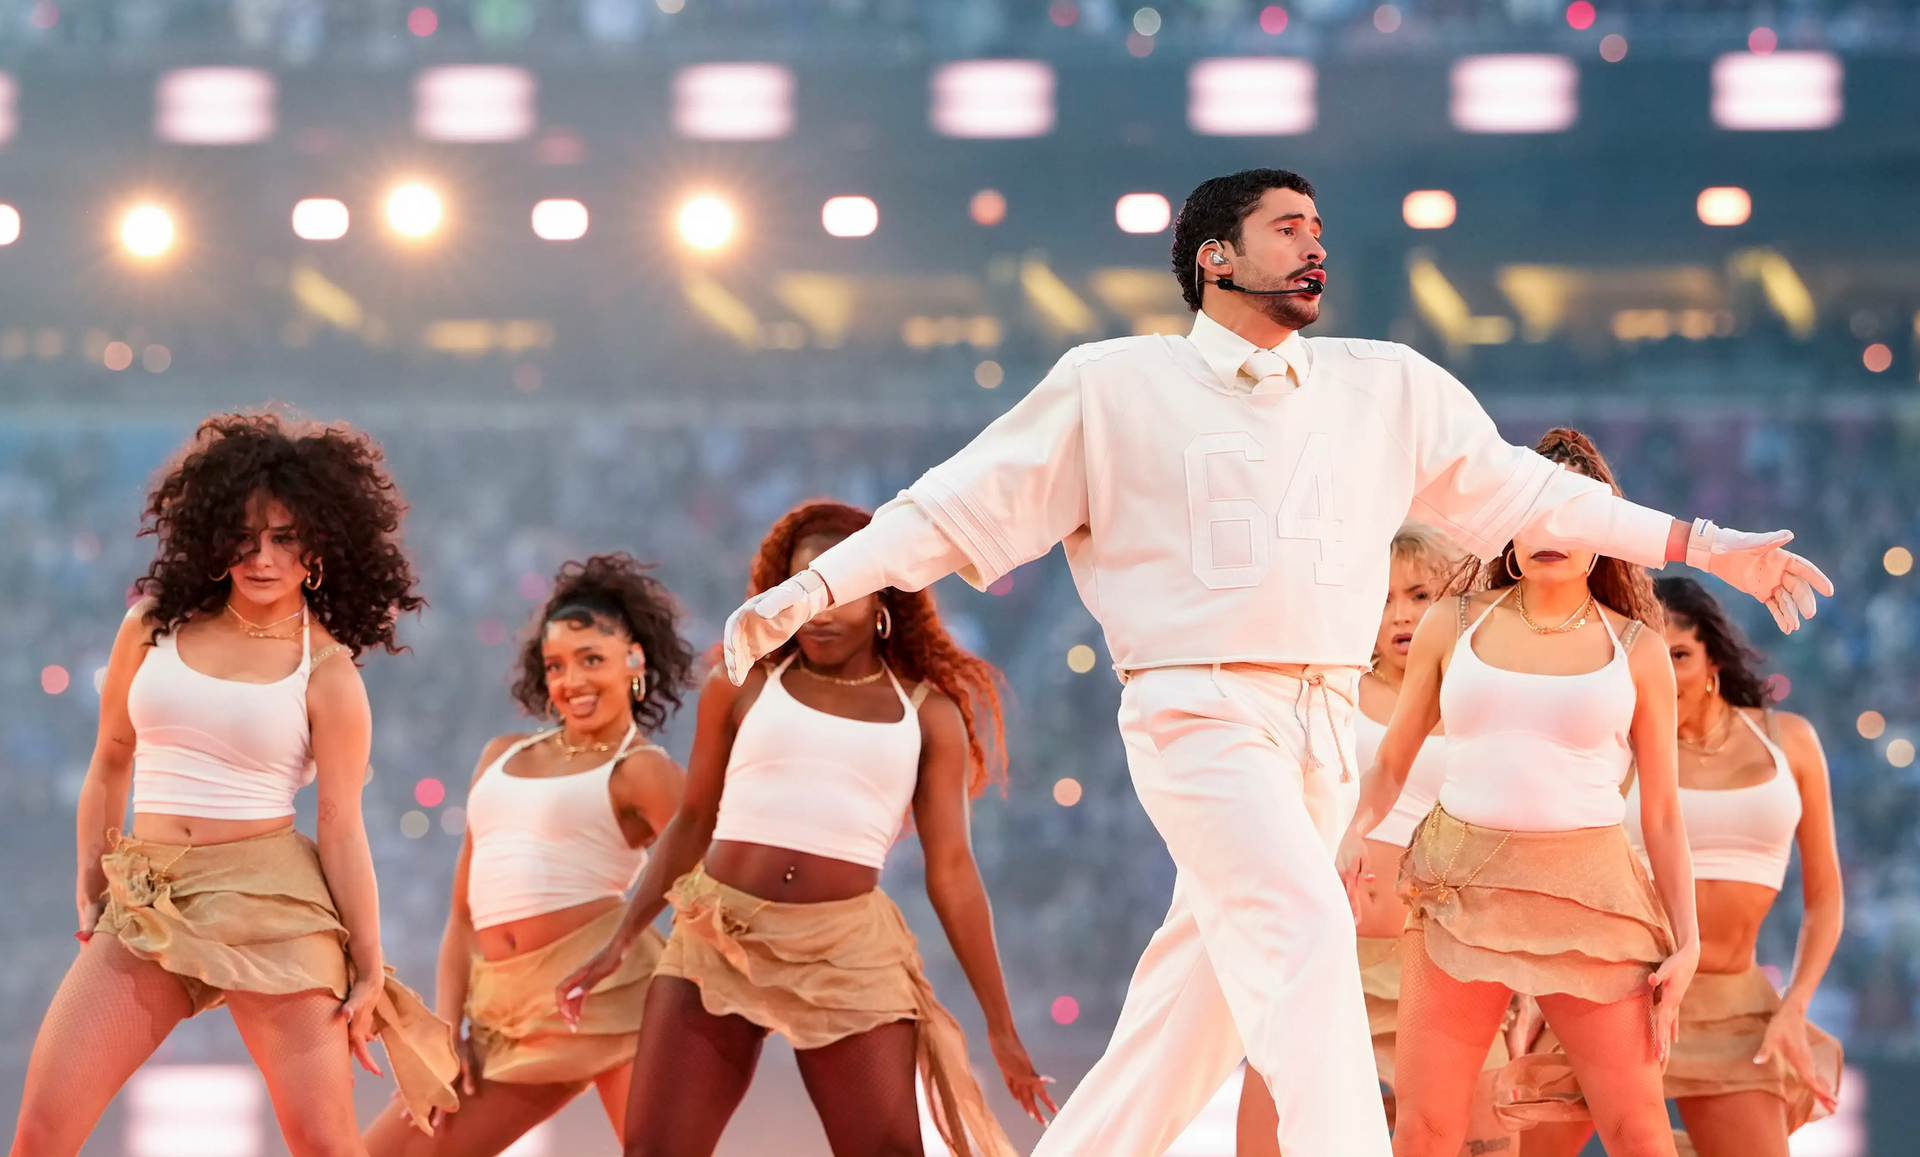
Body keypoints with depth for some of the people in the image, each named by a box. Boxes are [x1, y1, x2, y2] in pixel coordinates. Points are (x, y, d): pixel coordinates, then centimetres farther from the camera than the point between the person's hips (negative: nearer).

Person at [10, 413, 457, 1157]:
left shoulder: (326, 670, -2)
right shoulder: (153, 627, 7)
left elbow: (341, 826, -3)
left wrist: (370, 971, -3)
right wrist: (90, 887, 14)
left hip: (269, 898, -3)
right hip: (146, 901, 3)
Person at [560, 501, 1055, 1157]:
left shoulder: (927, 713, 6)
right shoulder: (745, 684, 8)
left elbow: (951, 871, 6)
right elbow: (693, 823, 15)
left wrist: (1000, 1027, 5)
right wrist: (622, 942, 11)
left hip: (849, 954, -1)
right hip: (717, 940, 1)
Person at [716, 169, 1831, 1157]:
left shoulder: (1387, 387, 15)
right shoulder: (1114, 387, 3)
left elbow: (1518, 488, 21)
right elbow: (961, 505, 4)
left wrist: (1707, 546, 20)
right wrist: (812, 589, -5)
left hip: (1325, 724, 5)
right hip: (1202, 711, -5)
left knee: (1203, 990, 6)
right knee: (1306, 935, -23)